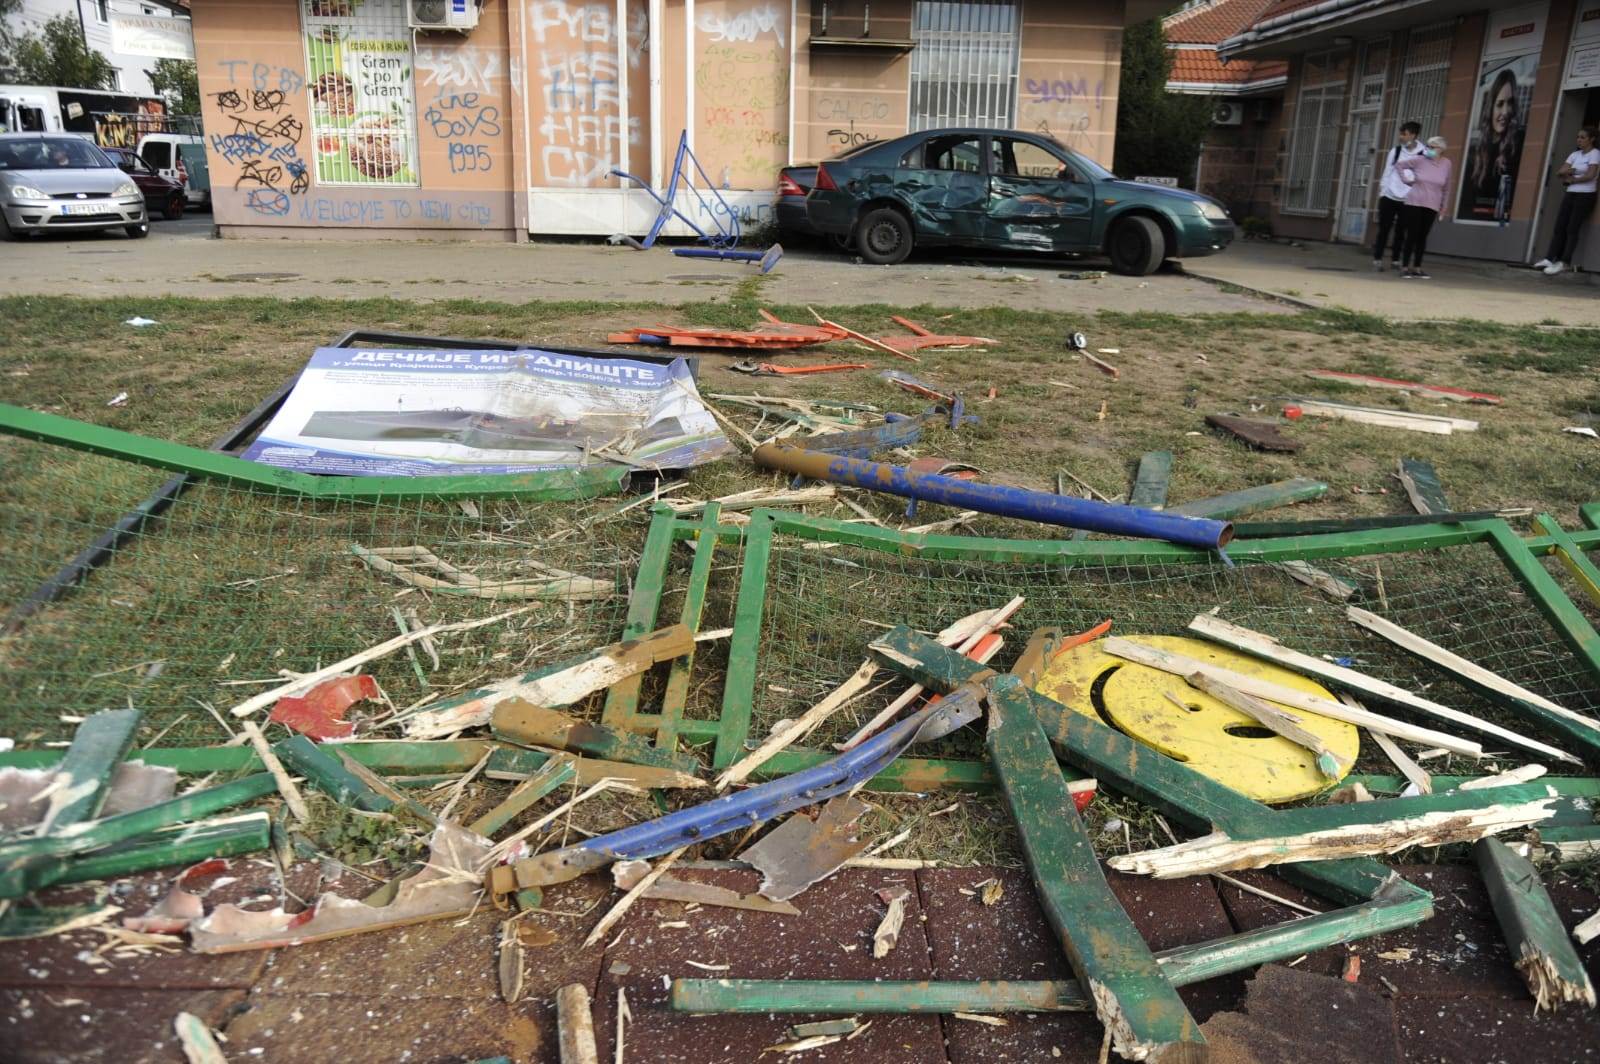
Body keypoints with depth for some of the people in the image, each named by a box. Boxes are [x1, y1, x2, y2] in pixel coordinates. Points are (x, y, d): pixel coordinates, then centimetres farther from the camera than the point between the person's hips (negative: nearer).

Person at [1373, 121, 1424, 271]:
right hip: (1389, 196, 1)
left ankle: (1395, 260, 17)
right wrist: (1381, 192, 1)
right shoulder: (1395, 151, 1)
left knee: (1401, 232, 7)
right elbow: (1387, 173, 5)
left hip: (1408, 200, -1)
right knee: (1384, 229, 2)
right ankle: (1377, 259, 7)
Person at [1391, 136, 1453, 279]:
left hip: (1432, 206, 2)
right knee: (1412, 235, -3)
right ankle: (1405, 267, 2)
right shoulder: (1420, 160, -6)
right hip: (1414, 203, -2)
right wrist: (1406, 179, 1)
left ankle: (1417, 268, 11)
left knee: (1422, 237, 5)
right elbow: (1399, 164, 6)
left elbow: (1446, 186, 10)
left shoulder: (1446, 164, 0)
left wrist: (1443, 204, 13)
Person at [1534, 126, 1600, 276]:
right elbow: (1559, 172, 8)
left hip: (1585, 196, -6)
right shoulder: (1575, 154, 14)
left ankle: (1564, 262, -12)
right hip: (1570, 194, 6)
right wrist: (1567, 171, -12)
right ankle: (1550, 258, -4)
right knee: (1559, 227, -2)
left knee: (1572, 229, -10)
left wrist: (1571, 179, -3)